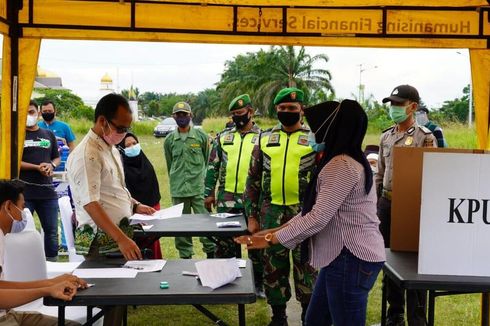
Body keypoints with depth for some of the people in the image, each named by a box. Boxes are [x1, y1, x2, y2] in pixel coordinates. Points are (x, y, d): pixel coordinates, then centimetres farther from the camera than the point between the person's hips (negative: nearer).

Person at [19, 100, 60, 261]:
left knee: (51, 230, 8)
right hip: (23, 191, -3)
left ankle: (53, 263, 20)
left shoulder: (49, 135, 13)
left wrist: (51, 165, -4)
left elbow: (57, 158, 19)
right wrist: (37, 167, -16)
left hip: (47, 190, 3)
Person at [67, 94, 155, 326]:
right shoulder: (86, 155, -19)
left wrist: (135, 206, 11)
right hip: (103, 241, -8)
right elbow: (91, 204, -26)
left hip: (120, 232, 9)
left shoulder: (110, 148, 11)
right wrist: (121, 239, -32)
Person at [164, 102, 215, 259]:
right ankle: (185, 256, 20)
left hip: (199, 188, -2)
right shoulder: (169, 139, 6)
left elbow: (207, 160, 9)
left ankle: (211, 253, 11)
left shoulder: (201, 136, 1)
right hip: (178, 190, 2)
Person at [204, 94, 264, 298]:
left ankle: (258, 283, 21)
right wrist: (209, 193, 3)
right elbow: (212, 166, 8)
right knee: (224, 241, 10)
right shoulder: (223, 137, 7)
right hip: (227, 198, 2)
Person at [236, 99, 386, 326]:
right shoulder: (348, 161, 15)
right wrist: (276, 230, 9)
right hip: (343, 255, 10)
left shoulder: (342, 165, -20)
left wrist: (271, 239, -14)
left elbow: (318, 218, -23)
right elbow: (315, 209, 15)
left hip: (351, 258, -10)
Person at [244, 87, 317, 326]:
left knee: (305, 265, 7)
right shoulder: (264, 139, 6)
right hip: (271, 213, 3)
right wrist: (251, 215, 4)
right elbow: (253, 180, 8)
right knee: (273, 266, 11)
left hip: (304, 213, -2)